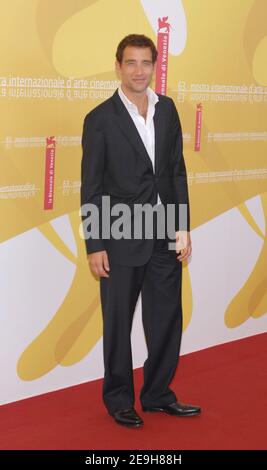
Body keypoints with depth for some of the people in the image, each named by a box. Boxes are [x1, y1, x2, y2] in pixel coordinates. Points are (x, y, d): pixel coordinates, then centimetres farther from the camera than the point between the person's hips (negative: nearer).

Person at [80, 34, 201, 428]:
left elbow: (177, 170, 9)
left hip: (164, 237, 5)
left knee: (168, 320, 11)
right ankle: (119, 400, 25)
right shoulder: (100, 119, -8)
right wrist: (95, 247, -9)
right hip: (122, 242, -4)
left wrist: (183, 228, 4)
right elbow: (91, 188, -7)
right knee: (118, 325, 9)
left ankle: (157, 394, 28)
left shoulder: (167, 109, 6)